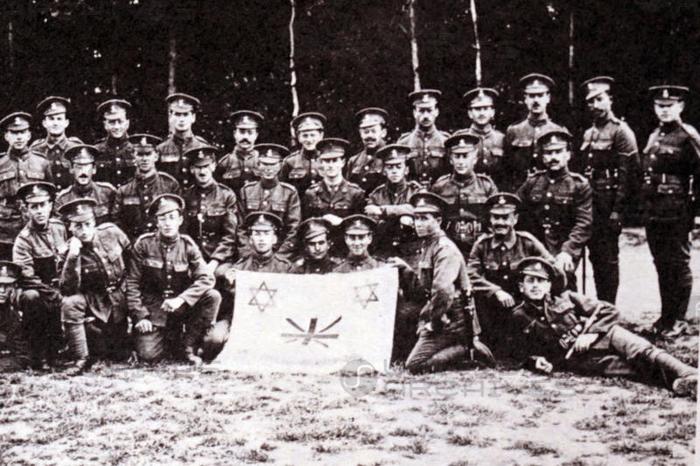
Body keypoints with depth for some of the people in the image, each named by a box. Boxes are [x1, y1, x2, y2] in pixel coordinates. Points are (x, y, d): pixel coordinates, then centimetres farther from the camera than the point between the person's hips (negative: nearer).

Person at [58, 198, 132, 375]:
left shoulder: (111, 232, -10)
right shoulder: (70, 251, -14)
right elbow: (67, 290, -25)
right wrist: (73, 257, -35)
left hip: (120, 299, 1)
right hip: (93, 301, -1)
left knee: (121, 355, -1)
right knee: (70, 303, -34)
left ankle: (116, 339, 38)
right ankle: (81, 359, -22)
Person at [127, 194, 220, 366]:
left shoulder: (187, 245, -2)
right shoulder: (144, 244, -5)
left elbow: (206, 278, -14)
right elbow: (132, 283, -4)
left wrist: (181, 299, -28)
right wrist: (139, 317, -13)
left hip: (180, 306, 2)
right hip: (152, 309, -2)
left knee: (213, 296, -24)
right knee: (148, 355, -21)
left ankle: (188, 347, -7)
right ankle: (171, 339, 16)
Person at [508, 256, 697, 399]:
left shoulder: (565, 298, 11)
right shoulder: (519, 317, 8)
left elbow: (610, 311, 8)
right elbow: (523, 351, 18)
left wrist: (592, 334, -9)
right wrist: (536, 361, -4)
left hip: (602, 335, 3)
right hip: (575, 358, -3)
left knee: (641, 351, -26)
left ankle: (690, 376, -40)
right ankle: (682, 384, -45)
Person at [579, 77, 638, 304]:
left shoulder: (620, 132, -8)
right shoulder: (588, 134, 16)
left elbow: (626, 174, -13)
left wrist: (617, 210, -18)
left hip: (608, 204, -7)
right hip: (589, 203, 7)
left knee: (608, 258, -3)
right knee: (595, 256, 11)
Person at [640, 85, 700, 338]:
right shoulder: (653, 137, 15)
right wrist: (646, 207, 12)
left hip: (677, 213, -7)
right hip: (653, 213, 7)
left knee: (678, 265, 1)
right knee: (661, 265, 13)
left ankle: (678, 320, 9)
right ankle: (666, 316, 22)